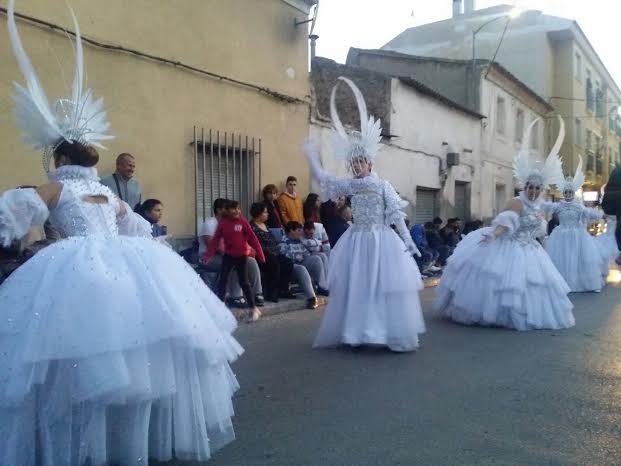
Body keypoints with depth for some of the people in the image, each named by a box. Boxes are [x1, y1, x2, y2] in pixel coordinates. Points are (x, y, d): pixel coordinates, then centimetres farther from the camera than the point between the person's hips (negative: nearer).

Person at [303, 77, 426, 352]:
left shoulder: (383, 185, -3)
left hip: (381, 241, -4)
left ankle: (395, 335, 6)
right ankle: (354, 333, 20)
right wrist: (311, 157, 12)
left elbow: (396, 215, -6)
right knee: (356, 288, 9)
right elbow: (323, 179, 11)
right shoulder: (351, 186, 7)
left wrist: (407, 240, -12)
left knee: (385, 287, -2)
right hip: (357, 241, 4)